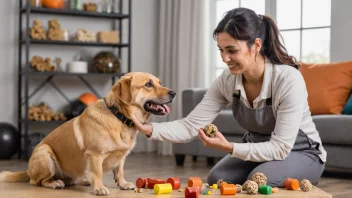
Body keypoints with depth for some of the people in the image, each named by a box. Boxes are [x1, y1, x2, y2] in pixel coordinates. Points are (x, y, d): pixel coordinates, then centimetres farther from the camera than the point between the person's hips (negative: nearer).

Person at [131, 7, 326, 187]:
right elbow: (191, 125, -17)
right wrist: (150, 129, -34)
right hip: (259, 149, 4)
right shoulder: (227, 80, -14)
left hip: (301, 153, -4)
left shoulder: (288, 80, -30)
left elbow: (280, 148, -29)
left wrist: (229, 148, -39)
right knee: (217, 178, -20)